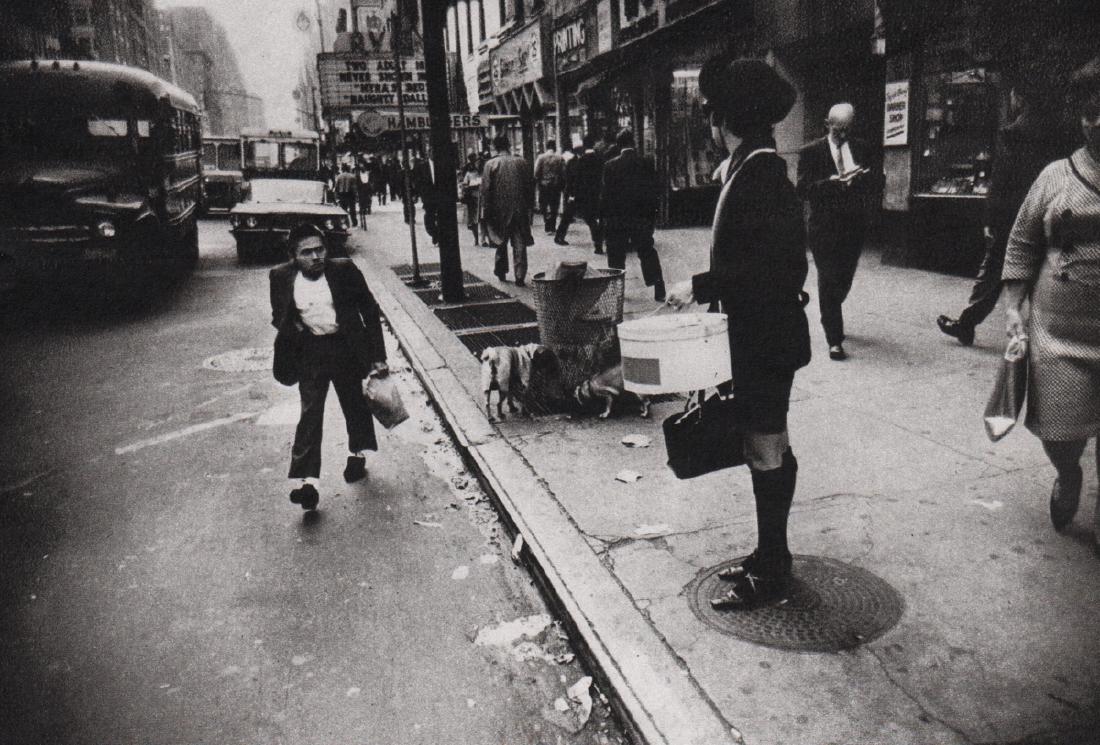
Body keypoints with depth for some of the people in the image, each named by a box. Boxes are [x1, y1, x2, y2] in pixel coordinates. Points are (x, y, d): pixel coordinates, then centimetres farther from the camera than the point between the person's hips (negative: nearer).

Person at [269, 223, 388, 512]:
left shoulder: (345, 270, -12)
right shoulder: (282, 277, -7)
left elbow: (370, 311, -6)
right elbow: (279, 316, 11)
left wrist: (378, 356, -8)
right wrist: (293, 330, -13)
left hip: (346, 347, 0)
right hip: (310, 350, 0)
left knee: (355, 404, 15)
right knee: (310, 412, -6)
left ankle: (357, 454, 40)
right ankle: (306, 479, -6)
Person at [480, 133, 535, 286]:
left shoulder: (490, 164, -6)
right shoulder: (521, 162, -1)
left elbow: (485, 190, -7)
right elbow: (530, 186, 3)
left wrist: (485, 210, 0)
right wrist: (530, 206, 12)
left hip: (499, 210, 0)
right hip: (520, 210, 0)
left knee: (501, 242, 18)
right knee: (519, 244, 3)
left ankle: (501, 272, 27)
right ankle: (520, 277, -1)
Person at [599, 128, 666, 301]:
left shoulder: (610, 165, -7)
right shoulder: (646, 164, -2)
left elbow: (604, 194, -6)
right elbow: (655, 191, -1)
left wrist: (603, 219, 1)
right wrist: (652, 216, 7)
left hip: (616, 219, -1)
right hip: (642, 218, 2)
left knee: (616, 256, 8)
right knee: (648, 254, 10)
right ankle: (659, 292, 7)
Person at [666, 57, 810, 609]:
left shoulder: (760, 175, -18)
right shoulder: (749, 168, 13)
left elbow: (767, 266, -25)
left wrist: (700, 286, -20)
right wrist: (706, 287, 14)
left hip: (766, 336, -10)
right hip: (756, 332, 10)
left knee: (766, 449, 0)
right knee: (767, 446, 16)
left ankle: (769, 573, 14)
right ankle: (770, 557, 31)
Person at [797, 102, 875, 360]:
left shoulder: (861, 149, 9)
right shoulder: (811, 152, -3)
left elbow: (870, 186, 7)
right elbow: (803, 190, -10)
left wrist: (862, 179, -15)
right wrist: (831, 182, -24)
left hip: (854, 225, 4)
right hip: (824, 226, -4)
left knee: (844, 279, 14)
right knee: (829, 281, -4)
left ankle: (830, 319, 42)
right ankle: (834, 340, 0)